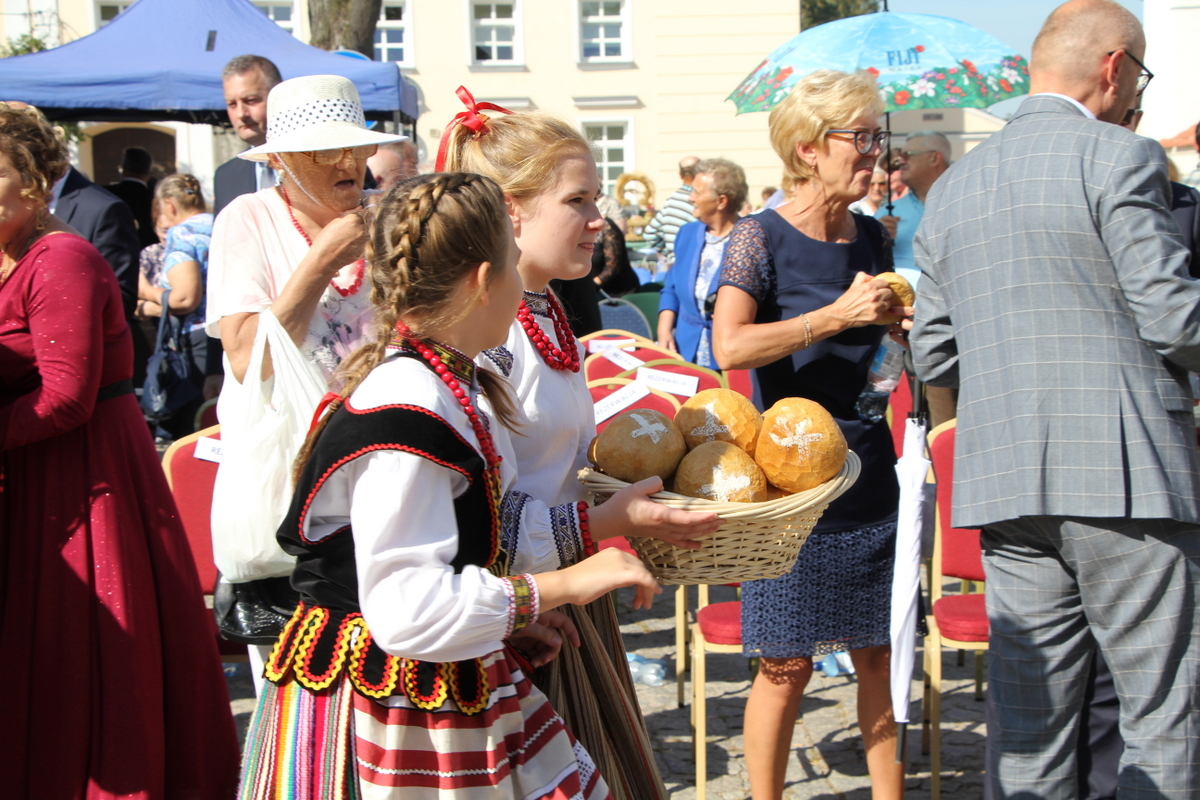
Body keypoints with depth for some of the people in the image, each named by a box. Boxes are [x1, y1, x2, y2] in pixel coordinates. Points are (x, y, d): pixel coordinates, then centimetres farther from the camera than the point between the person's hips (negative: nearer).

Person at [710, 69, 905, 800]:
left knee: (879, 653, 9)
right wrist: (838, 313, -22)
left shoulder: (873, 236, 9)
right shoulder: (762, 237, -9)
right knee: (787, 665, 0)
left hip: (870, 470, 6)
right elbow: (730, 347, -23)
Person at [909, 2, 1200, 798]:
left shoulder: (953, 187, 15)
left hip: (1005, 482, 6)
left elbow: (933, 357, 14)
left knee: (1030, 717, 10)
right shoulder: (1120, 158, -5)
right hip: (1124, 475, -6)